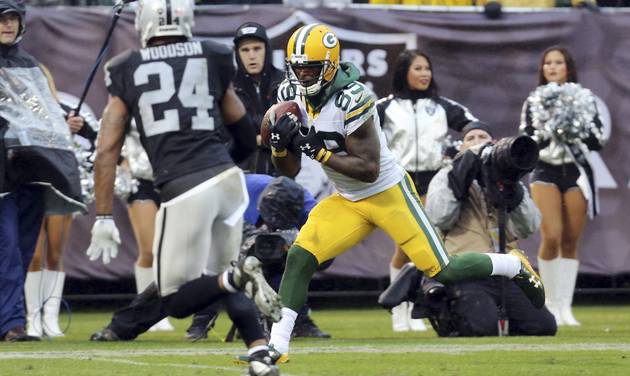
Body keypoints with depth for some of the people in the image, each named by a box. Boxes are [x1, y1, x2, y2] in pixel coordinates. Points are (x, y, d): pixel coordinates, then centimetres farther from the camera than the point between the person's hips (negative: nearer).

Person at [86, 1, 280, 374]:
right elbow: (247, 137, 18)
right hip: (229, 176, 4)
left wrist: (104, 218, 5)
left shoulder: (126, 71, 5)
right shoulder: (212, 59, 10)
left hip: (185, 189, -4)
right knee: (221, 277, 22)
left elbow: (107, 151, 2)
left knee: (177, 301, 4)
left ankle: (238, 275, -24)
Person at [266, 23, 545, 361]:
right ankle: (276, 345, -8)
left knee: (442, 270, -4)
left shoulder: (351, 100, -27)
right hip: (347, 203, 7)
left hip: (389, 194, -7)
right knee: (299, 257, -11)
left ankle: (515, 267, 22)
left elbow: (368, 169, -27)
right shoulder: (293, 97, -3)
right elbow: (290, 171, 2)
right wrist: (280, 145, -18)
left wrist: (320, 153, -31)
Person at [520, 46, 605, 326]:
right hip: (546, 172, -1)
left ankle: (566, 306, 4)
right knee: (551, 236, -15)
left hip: (577, 172, 1)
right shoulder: (533, 102, 9)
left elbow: (598, 141, 4)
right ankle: (551, 304, -4)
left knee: (571, 241, -1)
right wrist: (548, 132, -14)